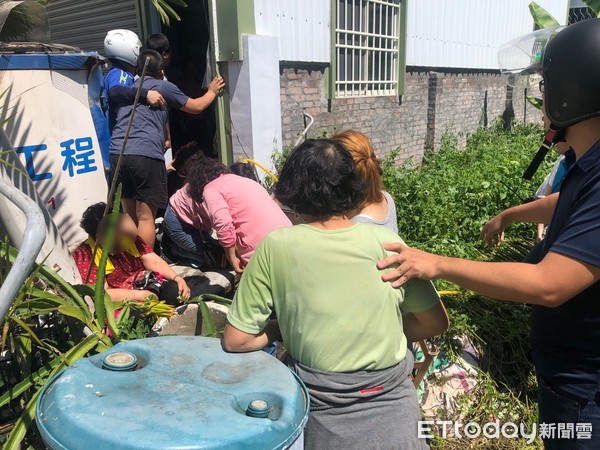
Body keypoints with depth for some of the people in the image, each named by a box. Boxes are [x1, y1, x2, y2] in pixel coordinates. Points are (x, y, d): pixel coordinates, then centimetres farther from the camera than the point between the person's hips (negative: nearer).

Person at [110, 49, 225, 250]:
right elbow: (196, 106, 20)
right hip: (146, 154, -6)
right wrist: (212, 91, 39)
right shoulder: (164, 86, 9)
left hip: (117, 152, 6)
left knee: (129, 216, 15)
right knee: (146, 217, -3)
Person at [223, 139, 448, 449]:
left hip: (323, 415, -2)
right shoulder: (386, 241, -7)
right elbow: (436, 323, 3)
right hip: (392, 406, 2)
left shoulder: (277, 246, -13)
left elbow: (236, 340, -7)